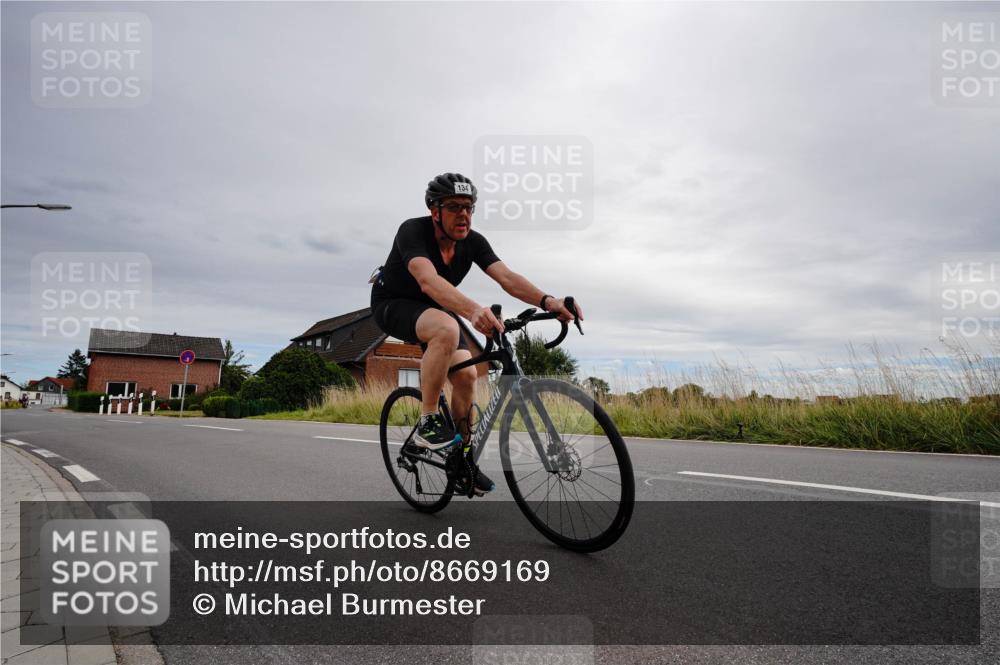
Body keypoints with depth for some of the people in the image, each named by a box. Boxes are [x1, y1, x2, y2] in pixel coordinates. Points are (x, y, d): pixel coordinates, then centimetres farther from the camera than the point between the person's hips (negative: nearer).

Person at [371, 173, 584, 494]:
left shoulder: (473, 242, -14)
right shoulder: (413, 231, -30)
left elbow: (506, 276, -28)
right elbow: (428, 280, -48)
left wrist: (547, 301, -47)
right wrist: (473, 310, -66)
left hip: (433, 309, 6)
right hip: (393, 304, -6)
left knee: (466, 374, -9)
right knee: (447, 329, -37)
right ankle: (427, 422, -22)